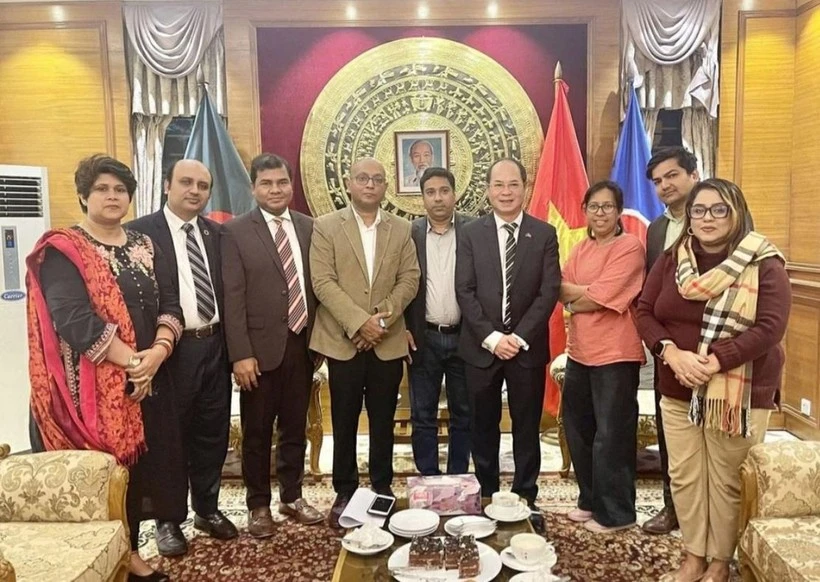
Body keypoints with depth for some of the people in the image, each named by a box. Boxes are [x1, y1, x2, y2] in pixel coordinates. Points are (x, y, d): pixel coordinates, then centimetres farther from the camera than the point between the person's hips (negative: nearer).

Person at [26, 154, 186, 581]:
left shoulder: (144, 246, 11)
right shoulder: (62, 251, -6)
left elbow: (170, 304, 4)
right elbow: (73, 319, -18)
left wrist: (159, 351, -14)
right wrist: (131, 360, -20)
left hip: (149, 378, 5)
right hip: (94, 384, -5)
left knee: (138, 463, 11)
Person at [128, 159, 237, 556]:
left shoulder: (216, 233, 9)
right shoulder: (140, 232, -7)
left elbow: (227, 291, 10)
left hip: (215, 346, 5)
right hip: (172, 350, -5)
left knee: (212, 433, 15)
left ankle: (207, 508, 34)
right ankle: (169, 519, 27)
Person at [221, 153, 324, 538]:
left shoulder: (309, 227, 7)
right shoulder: (236, 231, -5)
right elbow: (233, 298, -10)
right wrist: (241, 354, -15)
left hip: (302, 345, 4)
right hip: (262, 349, -3)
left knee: (295, 428, 16)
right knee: (257, 433, 10)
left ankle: (292, 497, 33)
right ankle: (259, 505, 26)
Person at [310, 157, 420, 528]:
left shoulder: (401, 229, 8)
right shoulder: (326, 227, 0)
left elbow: (409, 279, 1)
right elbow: (323, 282, -9)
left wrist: (383, 318, -13)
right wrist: (359, 322, -18)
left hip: (388, 342, 2)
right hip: (343, 341, -2)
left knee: (383, 421, 12)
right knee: (344, 422, 8)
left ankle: (382, 488, 26)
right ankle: (345, 492, 22)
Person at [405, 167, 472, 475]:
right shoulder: (409, 233, 2)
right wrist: (403, 329, -4)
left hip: (463, 337, 0)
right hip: (423, 338, 1)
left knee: (463, 415, 11)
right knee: (422, 416, 8)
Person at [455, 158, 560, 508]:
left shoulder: (544, 234, 2)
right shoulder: (471, 233, 3)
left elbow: (549, 292, -4)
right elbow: (464, 291, -4)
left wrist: (520, 337, -13)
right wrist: (491, 337, -12)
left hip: (528, 347, 0)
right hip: (482, 346, 1)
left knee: (527, 427, 10)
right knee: (483, 427, 10)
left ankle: (525, 497, 25)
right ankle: (485, 496, 25)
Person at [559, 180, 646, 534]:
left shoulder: (630, 247, -10)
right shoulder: (581, 249, 13)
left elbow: (602, 297, -18)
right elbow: (561, 289, 3)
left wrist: (573, 297, -3)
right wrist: (586, 291, -13)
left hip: (615, 355, -7)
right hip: (580, 352, 8)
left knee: (612, 435, 3)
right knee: (577, 430, 16)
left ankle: (616, 512, 20)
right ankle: (590, 500, 34)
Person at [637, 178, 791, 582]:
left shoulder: (764, 265, -8)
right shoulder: (671, 260, 4)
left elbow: (770, 327, -16)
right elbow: (645, 312, 2)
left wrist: (715, 362, -25)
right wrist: (671, 352, -16)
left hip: (739, 393, -4)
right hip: (678, 392, 4)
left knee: (727, 481, 7)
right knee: (684, 476, 11)